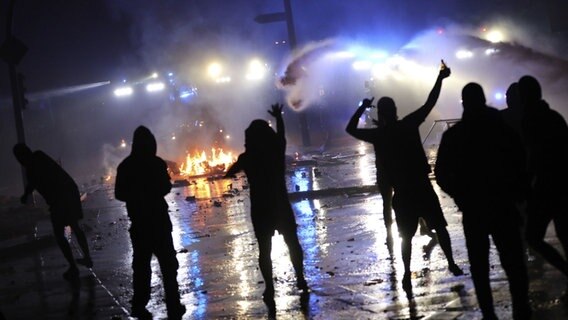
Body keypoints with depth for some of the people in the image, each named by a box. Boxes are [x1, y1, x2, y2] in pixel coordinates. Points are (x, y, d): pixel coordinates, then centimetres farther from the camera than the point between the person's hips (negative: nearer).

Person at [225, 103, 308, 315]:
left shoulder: (247, 158, -11)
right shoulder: (277, 149, -7)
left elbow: (228, 174, 4)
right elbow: (281, 133, 16)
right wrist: (278, 116, 33)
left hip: (260, 209, -1)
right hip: (281, 206, 2)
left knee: (265, 250, 7)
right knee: (292, 243, 19)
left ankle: (270, 289, 6)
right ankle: (301, 279, 28)